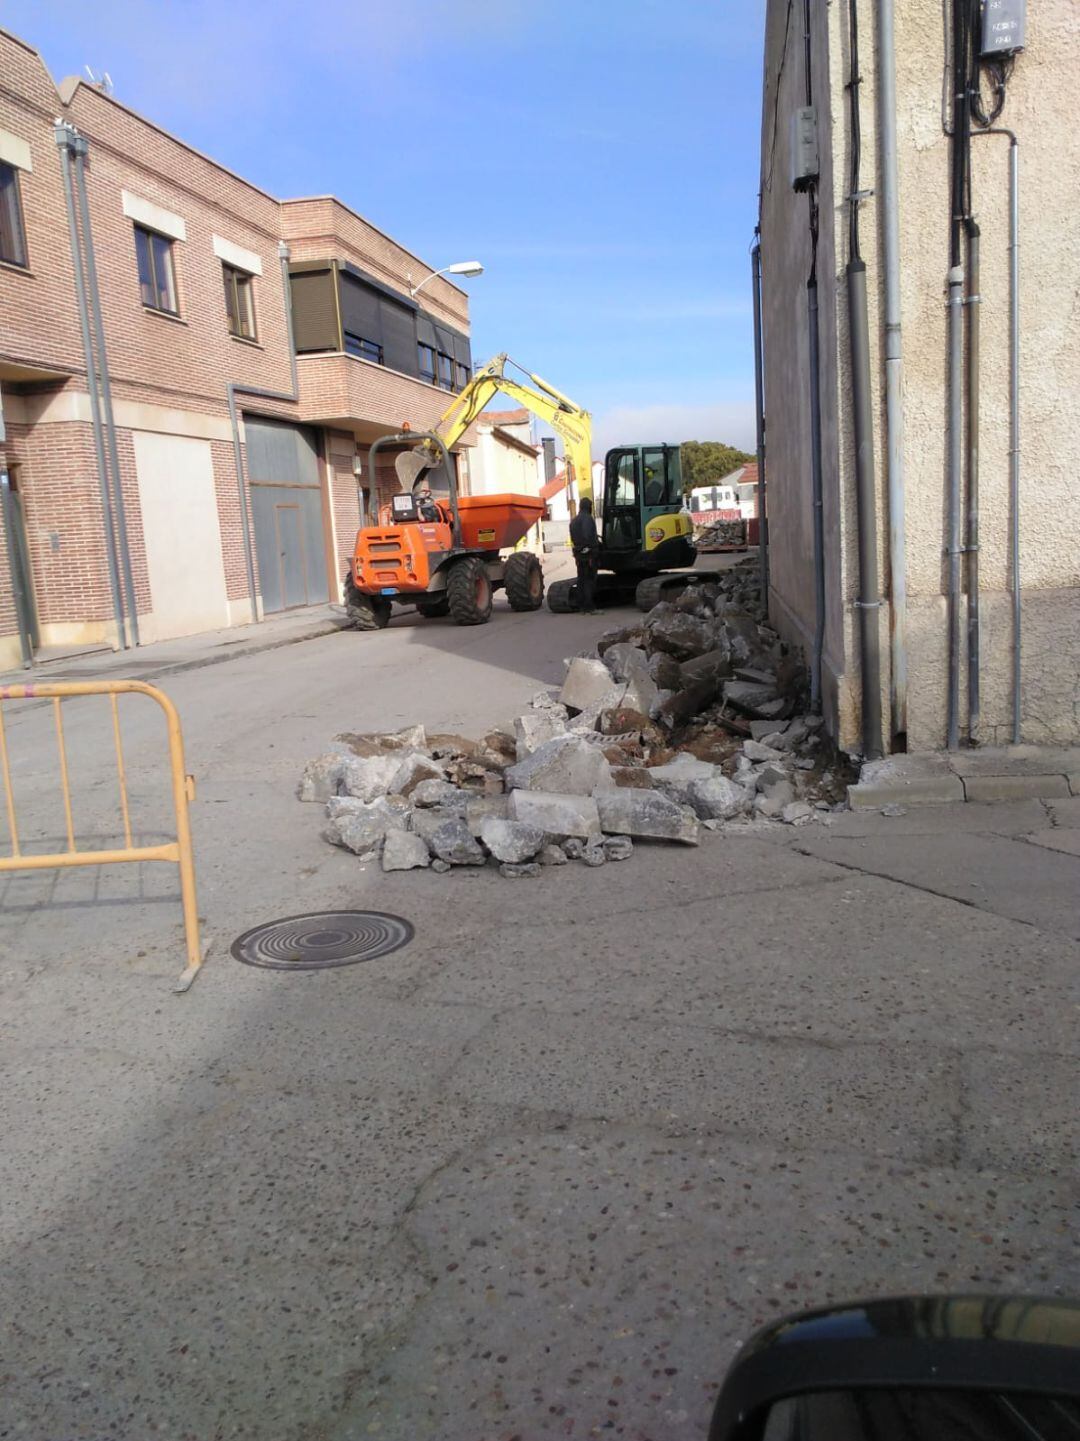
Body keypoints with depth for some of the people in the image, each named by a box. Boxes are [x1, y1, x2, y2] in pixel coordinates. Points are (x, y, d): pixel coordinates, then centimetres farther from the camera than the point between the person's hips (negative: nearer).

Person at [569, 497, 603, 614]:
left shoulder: (573, 521, 16)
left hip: (579, 553, 8)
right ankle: (590, 607, -8)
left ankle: (582, 606, 14)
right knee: (590, 580, -7)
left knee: (581, 580, 11)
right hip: (589, 553, -8)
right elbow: (588, 536, -26)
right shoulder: (587, 518, -13)